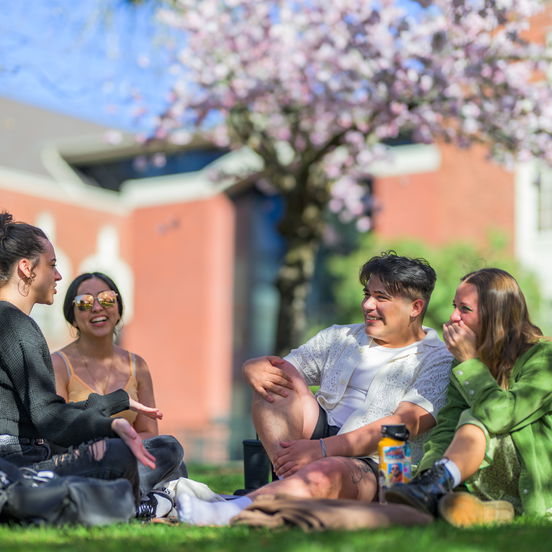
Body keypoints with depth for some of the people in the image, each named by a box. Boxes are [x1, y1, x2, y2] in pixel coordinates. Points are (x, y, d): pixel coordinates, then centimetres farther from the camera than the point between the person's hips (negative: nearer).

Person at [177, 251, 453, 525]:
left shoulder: (438, 361, 2)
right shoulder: (340, 338, 19)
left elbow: (405, 425, -15)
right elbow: (253, 366, 15)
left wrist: (322, 449, -26)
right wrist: (256, 370, -14)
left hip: (375, 466, -6)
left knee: (326, 474, -39)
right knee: (277, 378, -15)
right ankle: (291, 482, -31)